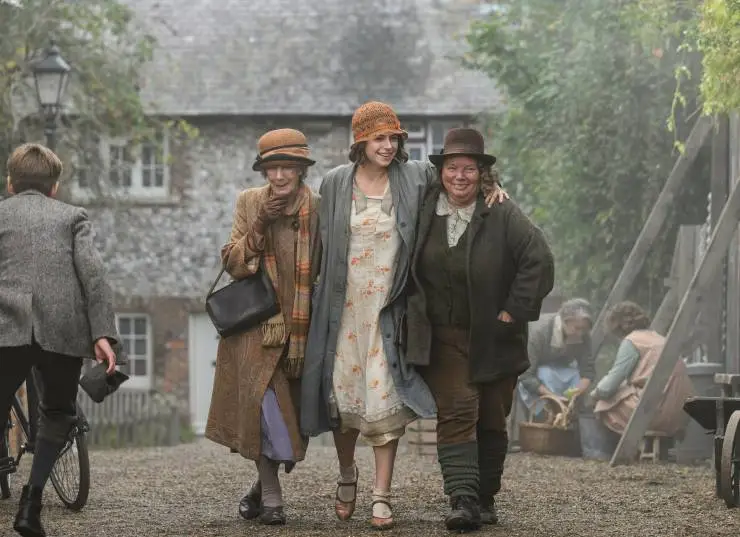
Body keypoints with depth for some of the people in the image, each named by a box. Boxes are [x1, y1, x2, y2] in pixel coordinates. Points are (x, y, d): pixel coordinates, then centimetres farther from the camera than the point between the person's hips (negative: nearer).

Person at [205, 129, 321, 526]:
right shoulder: (249, 203, 2)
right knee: (264, 403, -13)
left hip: (302, 326, 1)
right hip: (257, 324, -1)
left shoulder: (318, 207, -1)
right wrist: (260, 225, -15)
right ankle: (270, 496, -2)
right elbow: (233, 265, -2)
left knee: (292, 413, 7)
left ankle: (264, 485, 29)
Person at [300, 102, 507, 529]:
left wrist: (491, 183, 0)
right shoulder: (336, 184, 3)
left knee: (385, 397, -6)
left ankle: (382, 495, -2)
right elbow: (324, 243, 10)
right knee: (343, 392, 6)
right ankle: (347, 473, 32)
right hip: (344, 306, 1)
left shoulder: (413, 177, 2)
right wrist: (324, 297, 8)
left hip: (388, 309, -1)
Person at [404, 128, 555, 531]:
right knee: (456, 411, -13)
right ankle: (462, 500, -19)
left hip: (493, 340, 0)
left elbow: (539, 262, -12)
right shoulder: (423, 211, 0)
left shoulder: (504, 216, -10)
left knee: (491, 422, 9)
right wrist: (413, 310, 9)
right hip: (442, 336, 0)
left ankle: (484, 499, 23)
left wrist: (514, 311, -13)